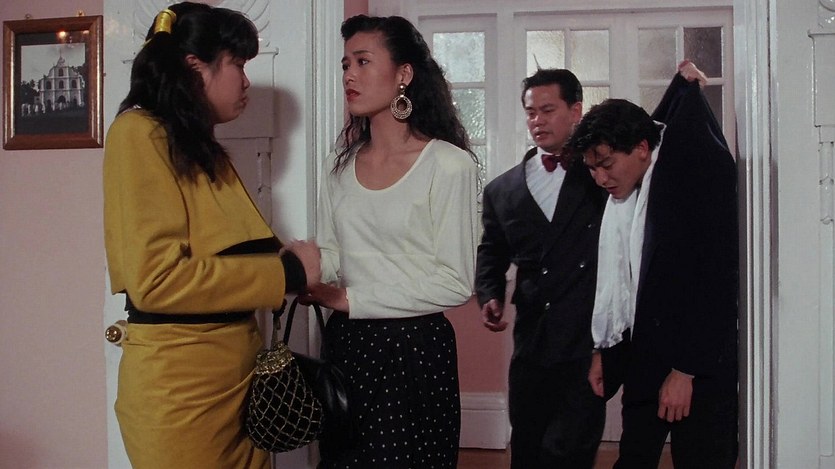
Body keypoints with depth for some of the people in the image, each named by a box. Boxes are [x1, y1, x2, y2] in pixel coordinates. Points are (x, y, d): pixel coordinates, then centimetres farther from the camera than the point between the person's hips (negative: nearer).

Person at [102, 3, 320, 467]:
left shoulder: (203, 150, 15)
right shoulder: (140, 134, -11)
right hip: (178, 381, -8)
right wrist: (286, 272, -14)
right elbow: (156, 279, -20)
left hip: (235, 368, 8)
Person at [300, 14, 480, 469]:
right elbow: (330, 254, 13)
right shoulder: (340, 165, 8)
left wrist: (353, 299, -16)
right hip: (345, 344, 5)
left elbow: (455, 283, -14)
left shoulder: (449, 165, -11)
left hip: (414, 350, -5)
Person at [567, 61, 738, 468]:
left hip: (699, 369, -6)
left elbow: (716, 283, -17)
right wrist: (602, 350, 14)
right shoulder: (619, 195, 7)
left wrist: (686, 370, -16)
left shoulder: (697, 182, -14)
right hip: (643, 359, 7)